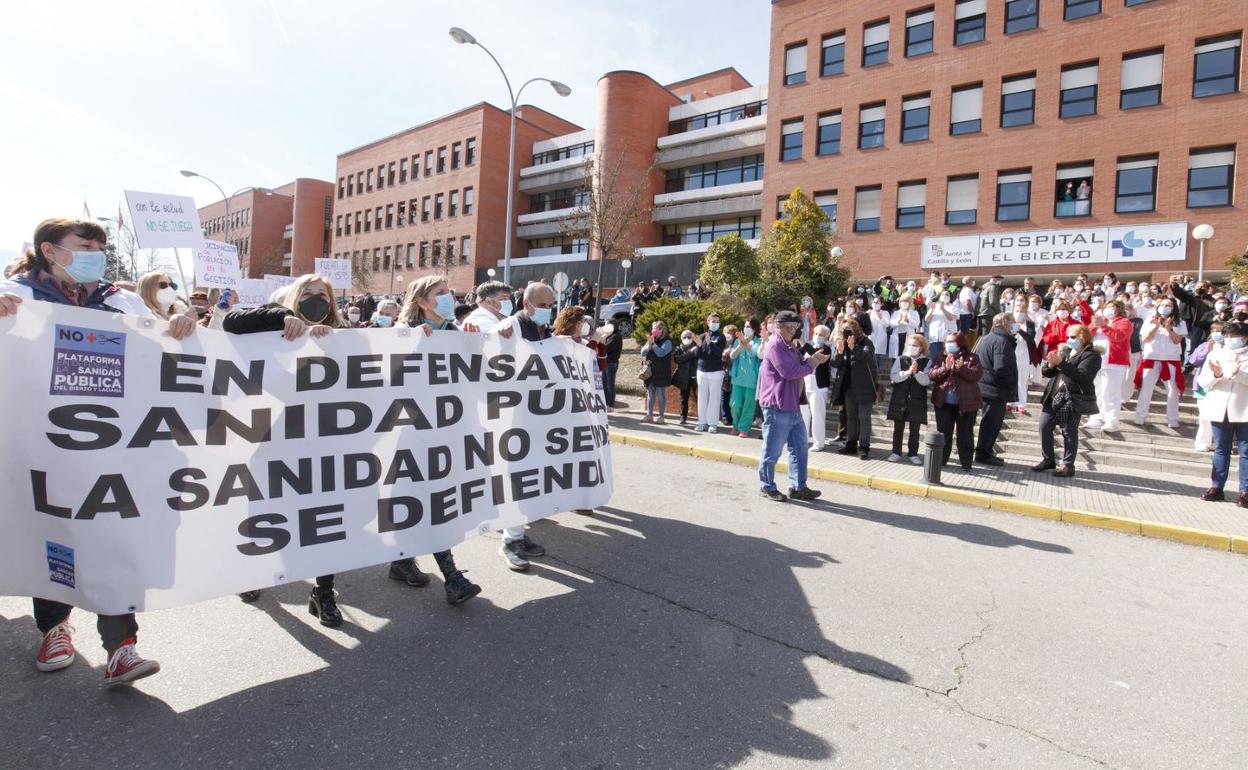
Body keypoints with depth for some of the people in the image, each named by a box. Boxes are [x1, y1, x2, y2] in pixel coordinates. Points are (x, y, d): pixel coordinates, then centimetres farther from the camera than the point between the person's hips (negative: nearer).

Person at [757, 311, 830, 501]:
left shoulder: (790, 346, 19)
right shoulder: (776, 346, -14)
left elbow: (798, 368, 23)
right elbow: (789, 371, -22)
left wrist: (812, 360, 6)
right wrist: (810, 365, -7)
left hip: (792, 406, 10)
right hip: (777, 407, -10)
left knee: (799, 448, 12)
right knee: (772, 451, 1)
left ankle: (798, 487, 20)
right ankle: (767, 487, 14)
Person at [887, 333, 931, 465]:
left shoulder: (927, 362, 1)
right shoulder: (900, 359, 4)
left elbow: (926, 381, -8)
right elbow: (893, 377, -5)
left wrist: (916, 372, -23)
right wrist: (907, 372, -19)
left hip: (917, 400, -1)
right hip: (899, 398, 1)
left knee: (915, 429, 4)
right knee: (898, 427, 6)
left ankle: (913, 453, 14)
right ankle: (896, 452, 14)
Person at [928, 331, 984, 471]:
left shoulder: (971, 358, 0)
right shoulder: (941, 358, 8)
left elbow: (977, 374, -14)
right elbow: (931, 375, -4)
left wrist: (961, 368, -25)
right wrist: (945, 368, -18)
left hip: (966, 403, -2)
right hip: (944, 402, 3)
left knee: (965, 434, 3)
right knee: (943, 433, 9)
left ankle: (966, 462, 11)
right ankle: (941, 460, 18)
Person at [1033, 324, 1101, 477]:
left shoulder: (1091, 355, -5)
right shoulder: (1064, 350, 14)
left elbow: (1081, 375, -21)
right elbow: (1046, 372, 11)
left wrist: (1061, 363, -24)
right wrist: (1051, 365, -11)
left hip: (1074, 398, -6)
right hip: (1054, 396, 7)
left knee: (1069, 432, -1)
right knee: (1044, 426, 5)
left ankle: (1068, 465, 8)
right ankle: (1048, 460, 18)